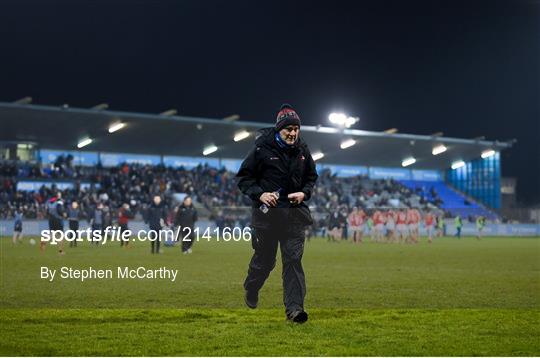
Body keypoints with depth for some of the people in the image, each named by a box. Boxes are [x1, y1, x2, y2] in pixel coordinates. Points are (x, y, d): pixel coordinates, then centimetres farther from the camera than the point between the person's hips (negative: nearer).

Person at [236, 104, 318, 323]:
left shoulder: (303, 151, 5)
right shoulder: (262, 149, -8)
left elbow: (311, 177, 19)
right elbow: (243, 177, -2)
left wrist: (304, 193, -2)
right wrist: (259, 194, -17)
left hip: (294, 213, 3)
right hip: (266, 212, -3)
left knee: (293, 260, -6)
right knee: (264, 259, 9)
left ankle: (294, 308, -9)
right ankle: (251, 290, 39)